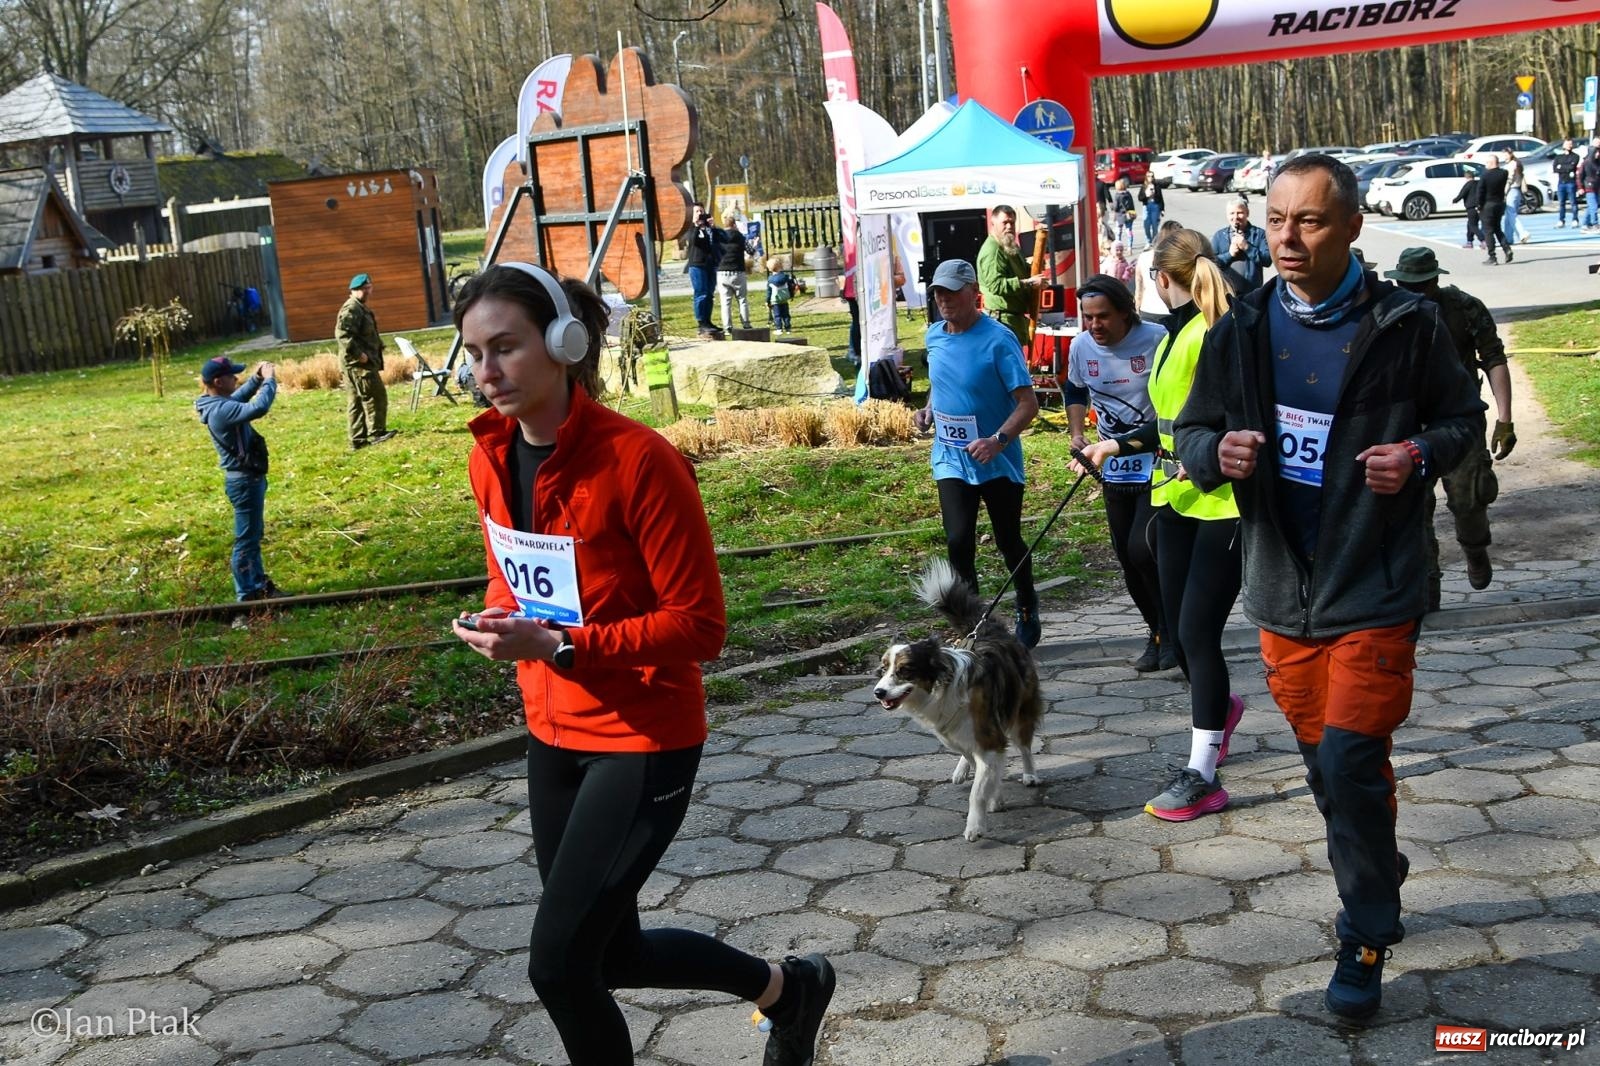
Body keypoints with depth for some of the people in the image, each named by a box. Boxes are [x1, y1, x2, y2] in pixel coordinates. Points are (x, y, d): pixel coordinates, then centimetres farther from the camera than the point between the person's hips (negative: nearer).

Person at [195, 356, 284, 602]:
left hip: (247, 477, 11)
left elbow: (240, 397, 27)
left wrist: (257, 378, 11)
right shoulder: (221, 410, -26)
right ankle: (246, 595, 7)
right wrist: (269, 380, -24)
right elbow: (258, 408, -39)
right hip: (244, 480, -11)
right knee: (246, 539, -1)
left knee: (254, 535, 20)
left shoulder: (218, 404, 5)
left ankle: (259, 584, 31)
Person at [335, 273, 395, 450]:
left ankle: (358, 439, 12)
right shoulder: (351, 309, -13)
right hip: (359, 363, -11)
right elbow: (342, 333, -24)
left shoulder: (361, 308, 22)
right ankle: (376, 432, -6)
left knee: (358, 402, 10)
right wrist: (357, 353, -25)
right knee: (376, 395, -9)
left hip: (362, 363, 11)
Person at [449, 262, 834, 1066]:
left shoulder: (637, 459, -22)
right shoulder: (489, 457, 0)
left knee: (558, 963, -8)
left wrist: (558, 643, -28)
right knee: (610, 954, 17)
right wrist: (498, 620, -7)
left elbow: (700, 627, -19)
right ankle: (785, 987, 41)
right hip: (553, 734, 8)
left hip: (644, 742, -8)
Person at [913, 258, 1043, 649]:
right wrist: (929, 407, 2)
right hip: (951, 459, 4)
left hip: (998, 462, -4)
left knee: (1009, 542, 11)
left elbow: (1028, 403, -18)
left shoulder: (998, 340, -17)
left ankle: (1027, 609, 38)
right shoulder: (934, 336, 3)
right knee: (958, 541, -10)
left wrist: (998, 440, -31)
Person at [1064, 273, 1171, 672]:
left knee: (1143, 549, -16)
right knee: (1128, 557, 8)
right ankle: (1158, 634, 26)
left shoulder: (1156, 340, -16)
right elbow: (1075, 391, 19)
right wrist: (1076, 433, 4)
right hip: (1115, 470, 6)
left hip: (1159, 464, -6)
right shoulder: (1080, 347, -1)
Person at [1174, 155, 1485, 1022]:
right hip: (1282, 585, 4)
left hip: (1375, 588, -4)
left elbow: (1463, 415, 5)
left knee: (1351, 760, -9)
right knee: (1325, 761, 15)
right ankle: (1376, 876, 41)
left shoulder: (1405, 326, -7)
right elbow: (1190, 431, 8)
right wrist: (1217, 453, -15)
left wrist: (1420, 453, -16)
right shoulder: (1239, 332, 1)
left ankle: (1366, 940, 9)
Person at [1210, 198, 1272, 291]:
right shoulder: (1219, 236, 7)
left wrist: (1247, 247, -13)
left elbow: (1268, 260, -7)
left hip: (1252, 293, -1)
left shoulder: (1259, 234, 2)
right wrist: (1229, 254, -13)